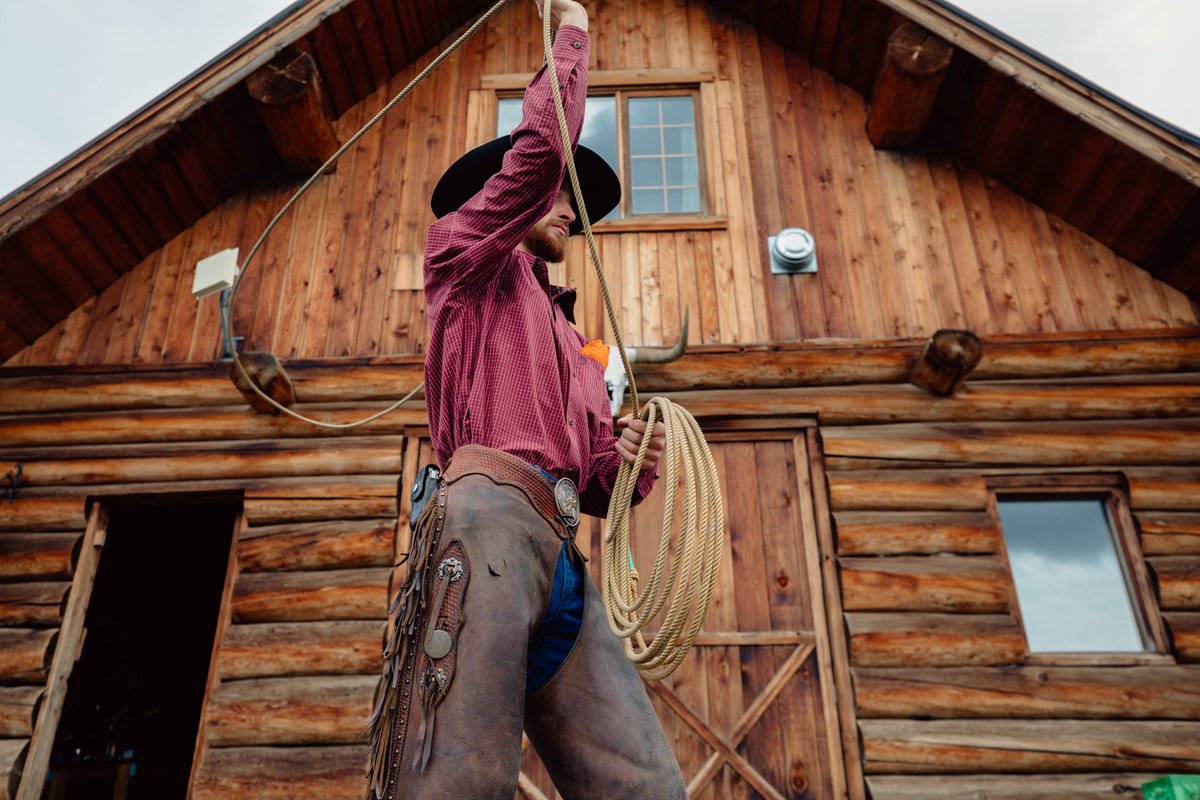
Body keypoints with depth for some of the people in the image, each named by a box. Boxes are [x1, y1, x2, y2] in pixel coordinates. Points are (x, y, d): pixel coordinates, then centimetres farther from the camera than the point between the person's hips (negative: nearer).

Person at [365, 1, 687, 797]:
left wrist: (632, 463, 3)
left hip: (561, 553, 7)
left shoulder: (577, 349, 34)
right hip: (492, 511, -6)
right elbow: (543, 145, 4)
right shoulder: (467, 257, 19)